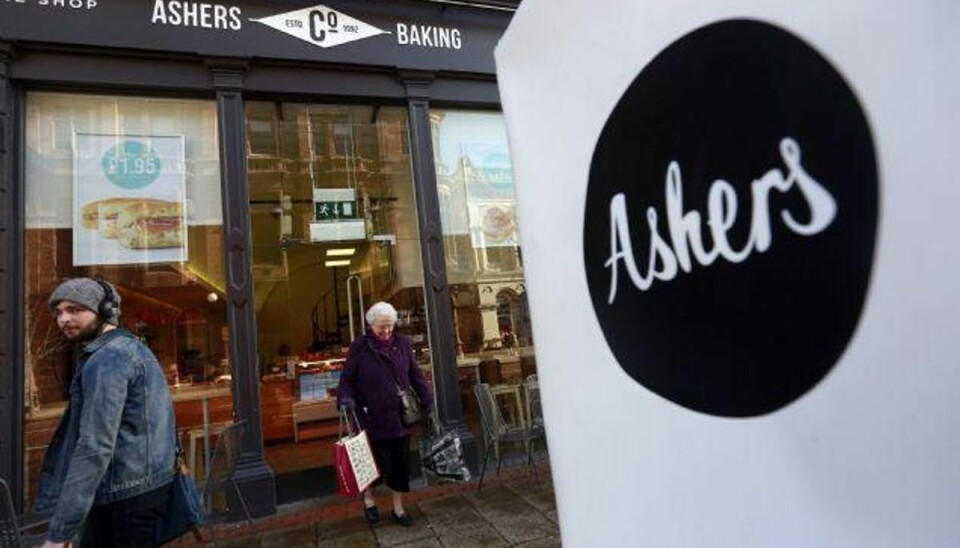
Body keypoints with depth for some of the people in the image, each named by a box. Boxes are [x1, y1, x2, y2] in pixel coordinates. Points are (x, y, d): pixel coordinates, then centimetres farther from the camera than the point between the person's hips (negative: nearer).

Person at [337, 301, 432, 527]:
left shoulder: (403, 343, 3)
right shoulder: (360, 347, -6)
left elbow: (416, 375, 9)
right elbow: (347, 379, -2)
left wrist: (427, 400, 5)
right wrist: (345, 397, -20)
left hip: (400, 416, 3)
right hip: (374, 418, -3)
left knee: (401, 462, 10)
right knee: (379, 462, 6)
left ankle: (398, 508, 30)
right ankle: (368, 496, 37)